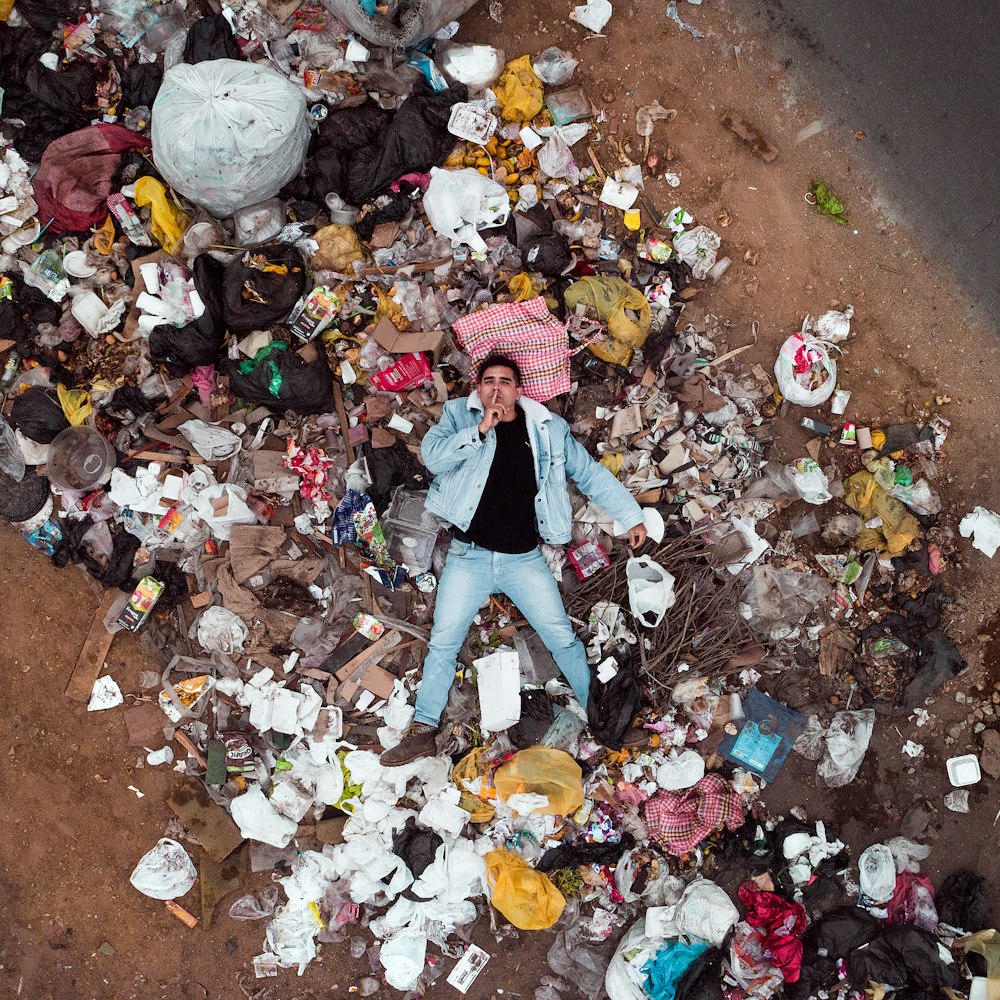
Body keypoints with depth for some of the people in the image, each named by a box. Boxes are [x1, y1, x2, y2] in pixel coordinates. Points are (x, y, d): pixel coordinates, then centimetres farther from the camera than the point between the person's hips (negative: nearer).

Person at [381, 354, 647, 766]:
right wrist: (480, 429, -22)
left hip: (524, 559, 1)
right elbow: (432, 455, -14)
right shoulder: (460, 416, 3)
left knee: (563, 639, 4)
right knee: (442, 643, 1)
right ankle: (423, 730, 12)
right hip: (469, 556, 0)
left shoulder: (547, 429, 5)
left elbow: (591, 474, 10)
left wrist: (631, 516, 8)